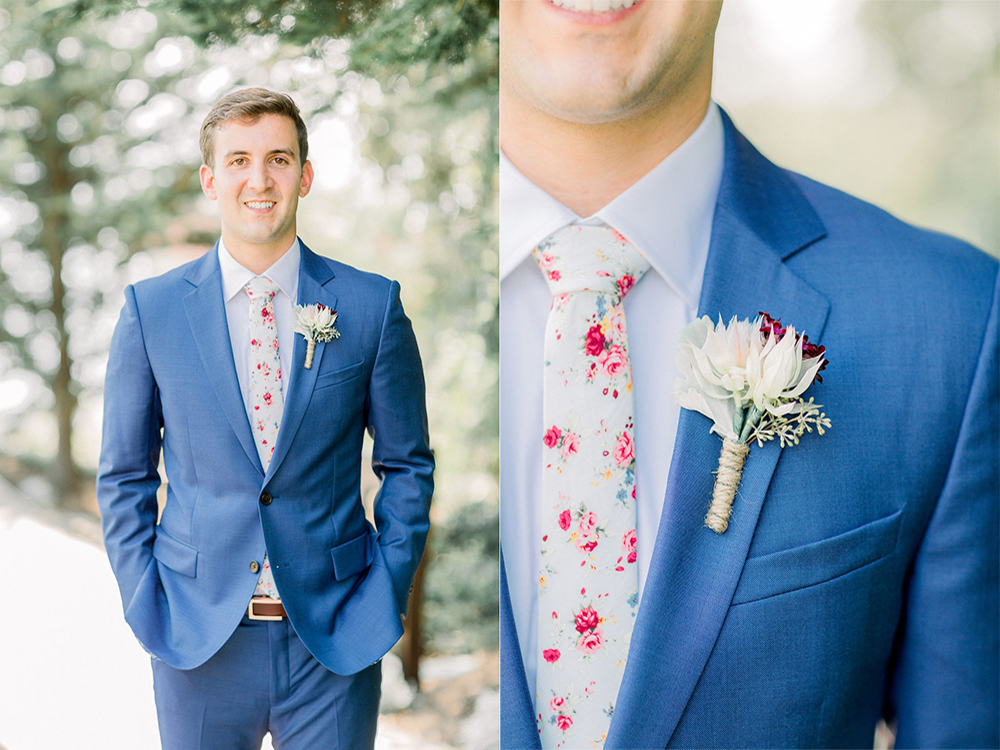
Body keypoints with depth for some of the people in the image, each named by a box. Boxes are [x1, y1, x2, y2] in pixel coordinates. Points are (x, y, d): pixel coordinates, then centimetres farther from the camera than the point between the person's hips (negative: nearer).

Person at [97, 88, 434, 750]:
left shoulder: (373, 305, -3)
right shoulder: (151, 308, -1)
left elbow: (409, 466, 4)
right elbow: (123, 475, 6)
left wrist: (384, 600, -3)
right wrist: (147, 607, -1)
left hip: (337, 643, 0)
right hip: (198, 641, 1)